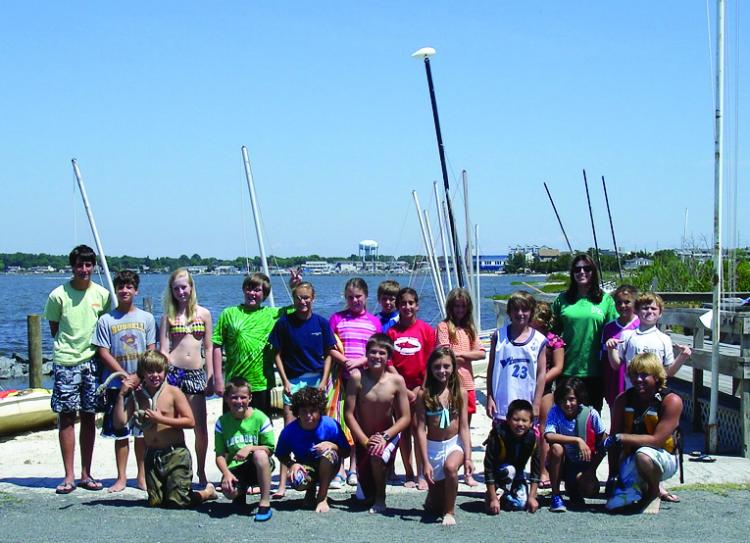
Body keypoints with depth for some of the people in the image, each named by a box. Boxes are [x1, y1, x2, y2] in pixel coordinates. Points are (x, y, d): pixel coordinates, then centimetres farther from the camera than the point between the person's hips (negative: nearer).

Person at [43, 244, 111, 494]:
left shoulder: (102, 294, 4)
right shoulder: (58, 295, -3)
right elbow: (54, 329, 6)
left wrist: (96, 346, 4)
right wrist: (68, 345, 1)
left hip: (92, 361, 2)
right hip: (66, 361, -2)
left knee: (89, 417, 7)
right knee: (66, 416, -2)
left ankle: (86, 474, 15)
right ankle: (69, 476, 3)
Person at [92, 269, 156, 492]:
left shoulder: (146, 318, 6)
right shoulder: (106, 320, 1)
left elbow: (151, 351, 5)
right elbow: (103, 353, -3)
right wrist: (125, 375, -11)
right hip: (117, 384, -1)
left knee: (142, 432, 5)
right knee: (121, 433, 3)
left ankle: (142, 476, 14)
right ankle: (121, 477, 12)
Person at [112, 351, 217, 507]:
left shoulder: (173, 392, -7)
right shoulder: (136, 395, 4)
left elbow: (190, 421, -12)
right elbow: (120, 423, -3)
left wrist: (161, 419, -17)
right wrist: (121, 395, -10)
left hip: (175, 453, -4)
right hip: (152, 455, 4)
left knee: (177, 501, -8)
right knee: (155, 502, 3)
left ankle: (208, 492, 21)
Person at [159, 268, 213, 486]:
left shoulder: (203, 313, 9)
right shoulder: (168, 316, 6)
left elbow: (208, 348, 9)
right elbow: (163, 349, 2)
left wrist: (210, 378, 3)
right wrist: (163, 375, -9)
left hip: (197, 373, 1)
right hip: (173, 372, -1)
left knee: (201, 427, 2)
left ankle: (201, 473, 15)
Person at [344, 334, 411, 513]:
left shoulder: (396, 380, -14)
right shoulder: (357, 378, -16)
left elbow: (405, 418, -11)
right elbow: (349, 414, -14)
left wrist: (384, 436, -22)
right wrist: (365, 440, -20)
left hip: (388, 436, -1)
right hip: (363, 438, 1)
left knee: (377, 456, -36)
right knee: (364, 495, 6)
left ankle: (380, 498, -7)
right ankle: (372, 494, 48)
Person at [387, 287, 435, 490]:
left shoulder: (426, 330, -1)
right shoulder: (391, 332, 2)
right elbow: (388, 363, 1)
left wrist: (420, 388, -7)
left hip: (420, 387, -2)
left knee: (418, 428, -6)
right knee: (403, 431, 6)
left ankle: (421, 475, 1)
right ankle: (409, 474, 14)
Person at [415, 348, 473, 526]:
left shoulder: (460, 393, -4)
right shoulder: (424, 394, -8)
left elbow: (464, 427, -3)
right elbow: (421, 429, -9)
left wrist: (468, 458, -10)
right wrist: (425, 462, -13)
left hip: (454, 444, 0)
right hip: (432, 446, 0)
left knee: (450, 467, -36)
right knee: (434, 507, 4)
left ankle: (450, 511, -13)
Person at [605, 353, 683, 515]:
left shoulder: (671, 401, -17)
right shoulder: (623, 399, -4)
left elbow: (657, 440, -24)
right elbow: (614, 441, -3)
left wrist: (621, 438, -25)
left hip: (664, 458, -3)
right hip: (630, 460, 4)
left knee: (643, 455, -39)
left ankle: (654, 493, -7)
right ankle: (640, 487, 17)